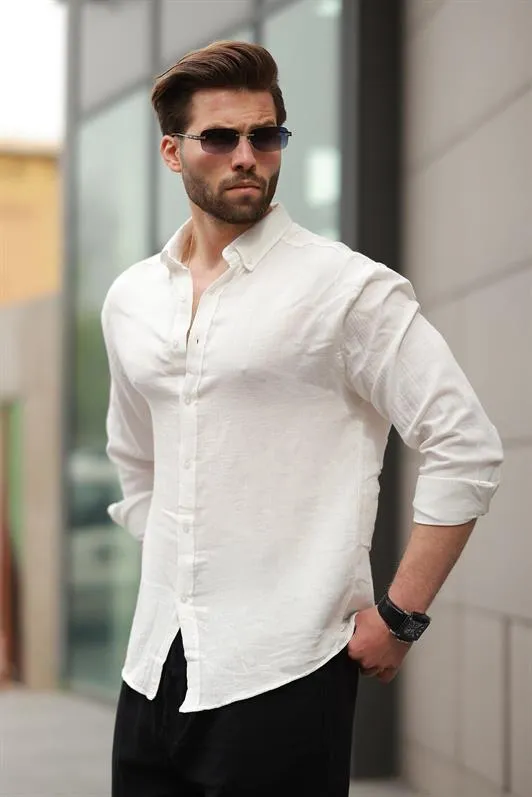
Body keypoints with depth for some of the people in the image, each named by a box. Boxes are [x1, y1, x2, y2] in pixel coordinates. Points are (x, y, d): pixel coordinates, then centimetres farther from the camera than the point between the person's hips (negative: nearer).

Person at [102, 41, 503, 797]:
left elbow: (467, 450, -9)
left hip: (282, 675, -5)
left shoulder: (349, 288, -7)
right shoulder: (129, 301, 10)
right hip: (156, 664, 5)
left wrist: (399, 617, -10)